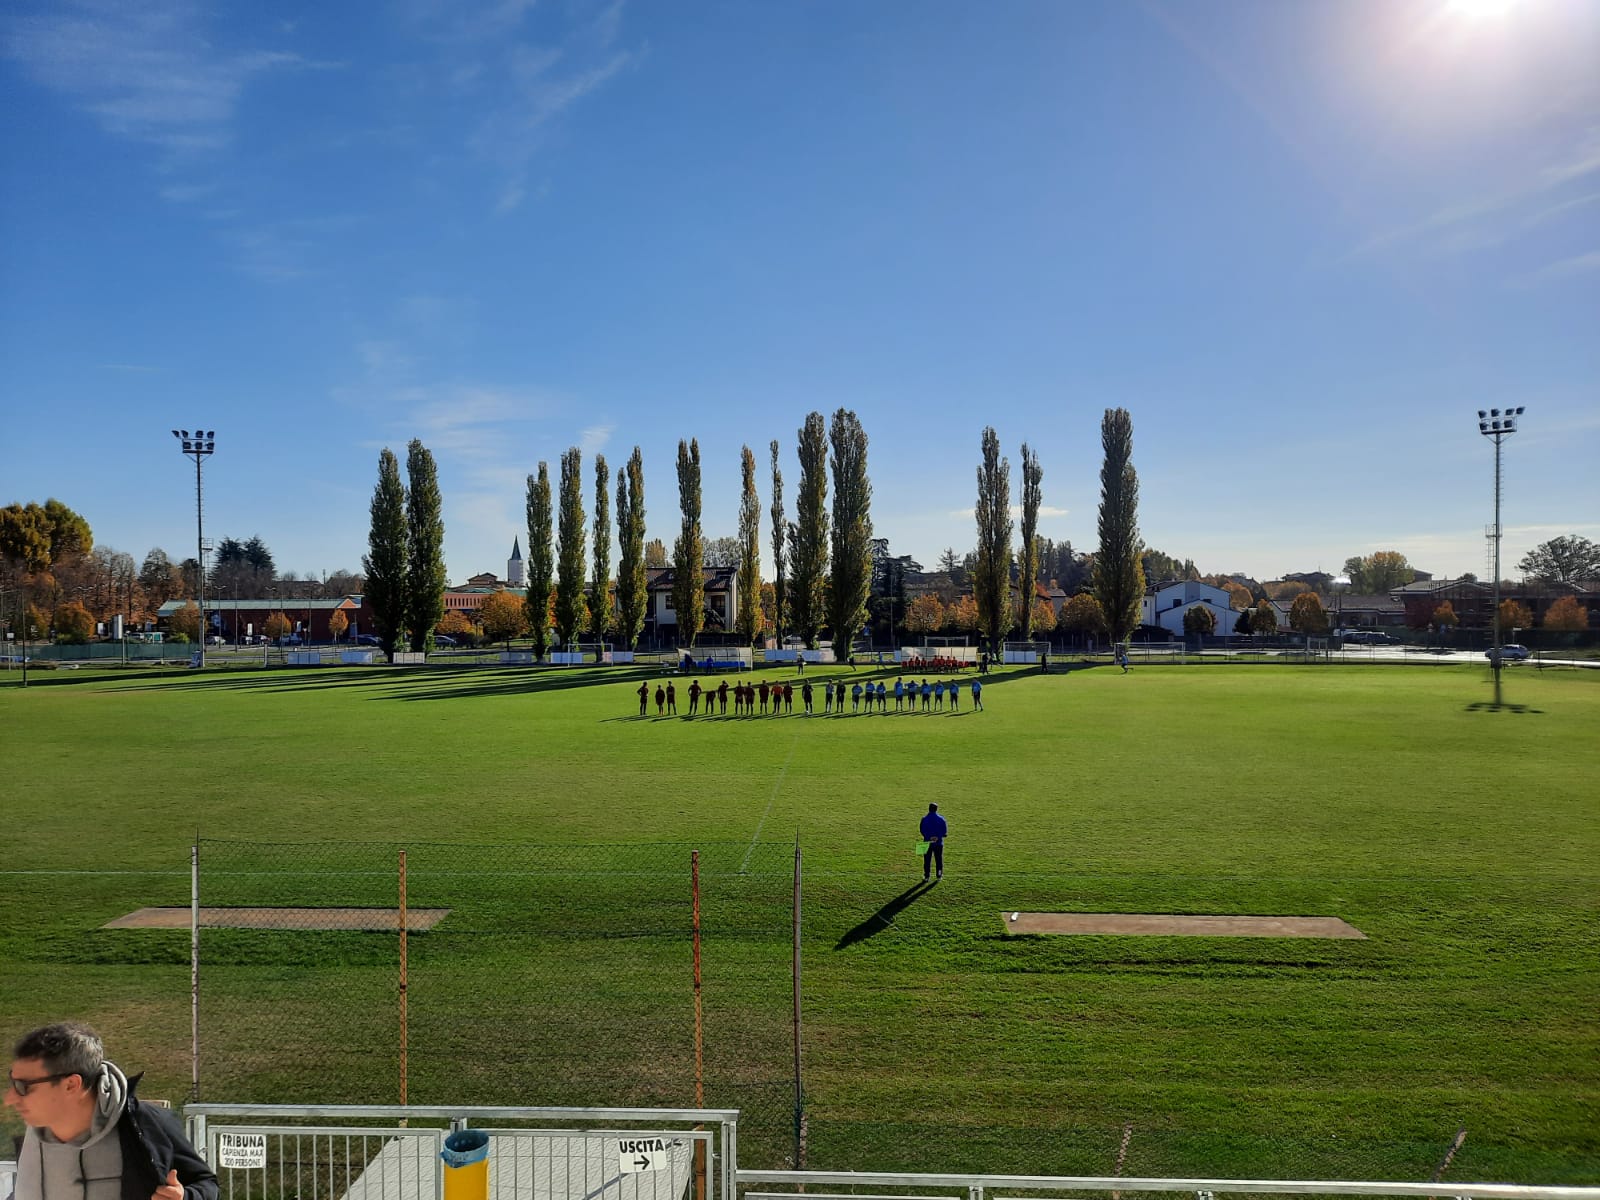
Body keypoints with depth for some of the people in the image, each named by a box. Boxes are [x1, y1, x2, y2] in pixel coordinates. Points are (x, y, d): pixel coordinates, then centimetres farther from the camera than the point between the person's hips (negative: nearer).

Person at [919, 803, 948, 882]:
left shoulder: (924, 819, -3)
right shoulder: (941, 819, -2)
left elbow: (921, 830, -7)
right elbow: (944, 830, -5)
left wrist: (929, 837, -10)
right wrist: (938, 837, -10)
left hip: (927, 842, 0)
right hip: (939, 843, 0)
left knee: (927, 860, 5)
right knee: (939, 860, 11)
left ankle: (926, 876, 4)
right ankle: (939, 875, 14)